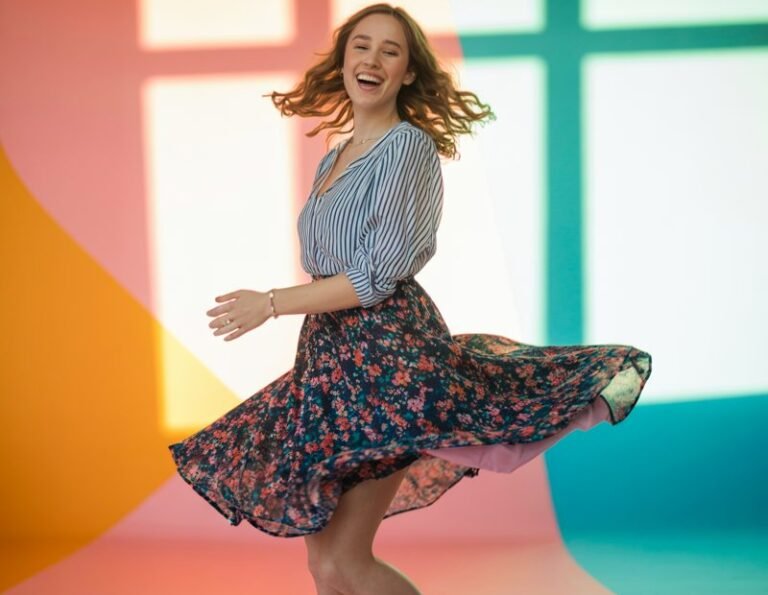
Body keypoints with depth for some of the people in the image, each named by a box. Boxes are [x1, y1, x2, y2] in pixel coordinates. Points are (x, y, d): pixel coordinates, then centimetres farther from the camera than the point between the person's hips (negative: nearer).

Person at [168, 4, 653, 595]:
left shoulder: (408, 146, -9)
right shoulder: (335, 158, 16)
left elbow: (378, 277, -15)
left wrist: (272, 304, -11)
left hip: (387, 356, -8)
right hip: (331, 355, 8)